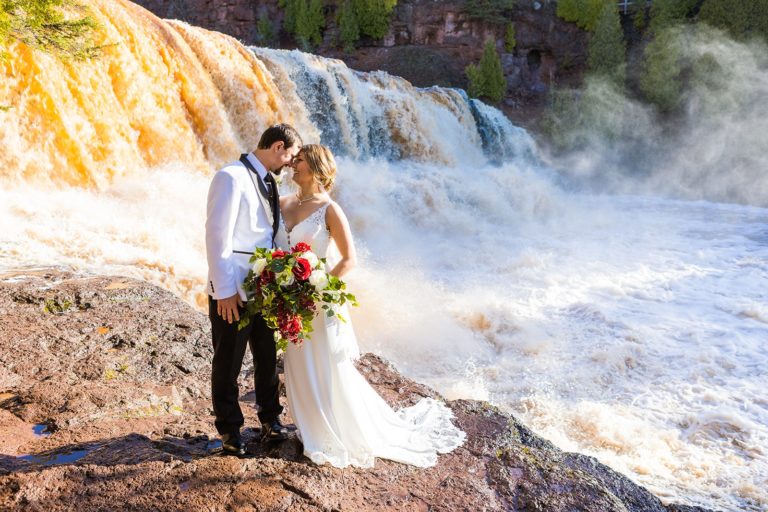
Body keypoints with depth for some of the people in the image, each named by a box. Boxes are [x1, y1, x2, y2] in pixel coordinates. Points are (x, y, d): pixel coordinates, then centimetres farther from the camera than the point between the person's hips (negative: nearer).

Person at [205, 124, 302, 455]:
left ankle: (270, 418, 36)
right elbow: (217, 235, -18)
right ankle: (229, 428, 27)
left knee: (267, 356, 18)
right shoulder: (232, 177, -15)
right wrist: (224, 290, -19)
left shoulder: (267, 181, 10)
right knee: (228, 363, 9)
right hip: (232, 292, -7)